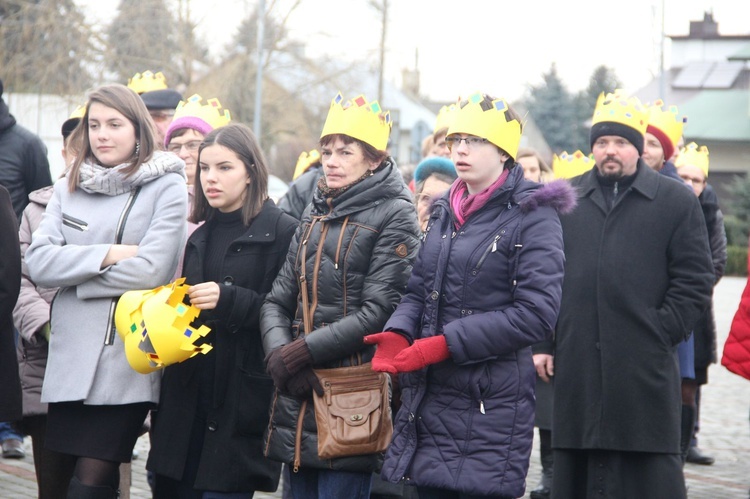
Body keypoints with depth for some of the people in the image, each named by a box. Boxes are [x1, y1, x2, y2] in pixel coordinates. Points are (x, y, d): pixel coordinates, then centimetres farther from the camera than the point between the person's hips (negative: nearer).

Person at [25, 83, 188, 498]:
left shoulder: (166, 187, -1)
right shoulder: (69, 186, 11)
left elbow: (150, 271, -13)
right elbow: (38, 262, 0)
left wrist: (75, 271, -7)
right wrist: (106, 255, -11)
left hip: (128, 358, -4)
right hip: (70, 354, 5)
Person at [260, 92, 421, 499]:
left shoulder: (393, 216, -5)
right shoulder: (316, 214, 16)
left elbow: (377, 313, -14)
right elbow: (278, 301, 11)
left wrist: (301, 352, -16)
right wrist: (279, 355, -9)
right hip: (298, 395, 7)